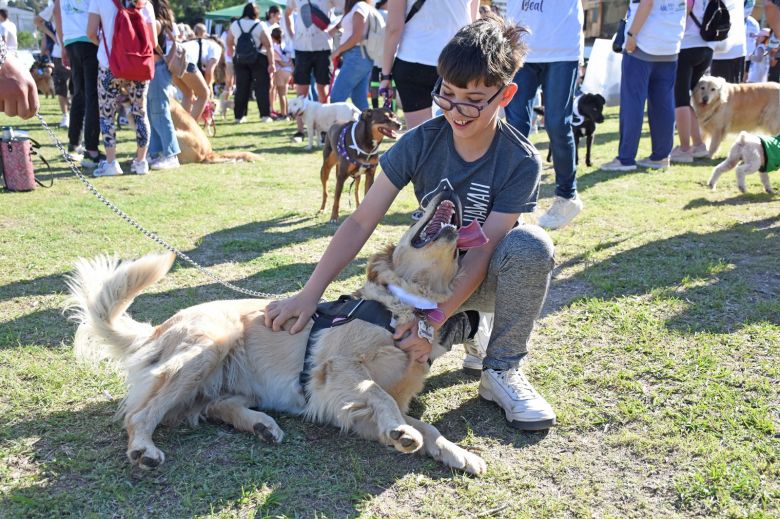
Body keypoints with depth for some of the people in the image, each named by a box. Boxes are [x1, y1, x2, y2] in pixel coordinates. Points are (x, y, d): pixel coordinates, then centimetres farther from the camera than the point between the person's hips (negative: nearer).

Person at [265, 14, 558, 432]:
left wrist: (431, 322, -34)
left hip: (484, 277, -1)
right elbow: (360, 223, -16)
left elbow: (481, 252, -24)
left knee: (530, 245, -37)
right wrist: (309, 294, -23)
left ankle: (503, 370, -16)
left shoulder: (520, 162, -19)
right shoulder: (421, 143, -15)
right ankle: (460, 327, 5)